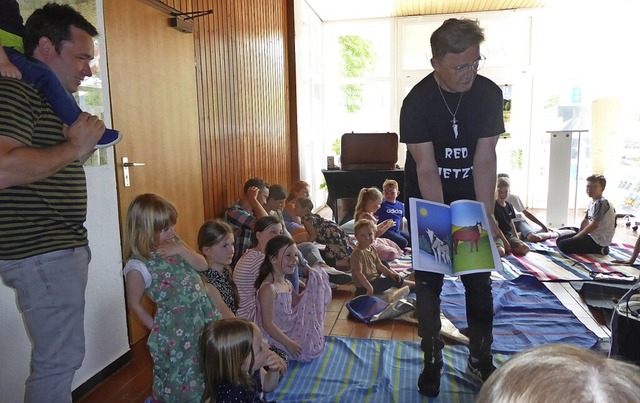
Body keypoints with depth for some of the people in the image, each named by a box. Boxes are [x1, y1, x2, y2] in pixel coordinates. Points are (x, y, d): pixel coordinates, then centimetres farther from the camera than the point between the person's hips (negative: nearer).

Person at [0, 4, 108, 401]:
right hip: (41, 253, -10)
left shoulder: (51, 100, 19)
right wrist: (76, 148, -17)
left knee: (62, 354, 17)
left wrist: (84, 142, 9)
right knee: (61, 357, 0)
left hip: (65, 248, 10)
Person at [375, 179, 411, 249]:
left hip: (397, 231, 7)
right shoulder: (381, 206, -7)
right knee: (403, 242, -26)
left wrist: (402, 232, 23)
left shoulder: (401, 205, 13)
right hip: (385, 231, -7)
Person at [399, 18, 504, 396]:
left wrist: (486, 214, -19)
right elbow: (427, 169, -22)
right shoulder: (417, 102, -18)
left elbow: (485, 159, -12)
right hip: (428, 202, -2)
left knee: (480, 281, 8)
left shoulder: (490, 94, -10)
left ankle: (481, 358, 24)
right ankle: (432, 362, 17)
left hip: (472, 199, 3)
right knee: (429, 283, 2)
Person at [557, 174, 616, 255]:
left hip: (598, 240, -10)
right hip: (592, 235, 10)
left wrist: (577, 236, -13)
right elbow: (585, 221, 16)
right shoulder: (592, 202, 13)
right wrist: (579, 234, 1)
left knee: (563, 245, -19)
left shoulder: (601, 203, -17)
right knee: (559, 240, 7)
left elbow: (594, 225, -21)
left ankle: (599, 249, -7)